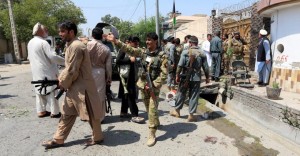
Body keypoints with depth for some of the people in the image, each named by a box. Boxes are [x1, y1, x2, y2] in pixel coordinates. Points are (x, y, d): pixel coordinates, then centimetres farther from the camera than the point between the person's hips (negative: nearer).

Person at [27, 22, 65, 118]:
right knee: (51, 91, -1)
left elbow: (29, 57, 20)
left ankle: (41, 111, 21)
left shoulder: (30, 43, 11)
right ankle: (54, 112, 4)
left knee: (40, 91, 14)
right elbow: (52, 57, -22)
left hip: (36, 71, 9)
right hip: (46, 71, -8)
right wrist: (65, 61, -15)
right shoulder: (43, 42, -17)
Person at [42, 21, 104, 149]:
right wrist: (61, 79, 8)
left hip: (82, 87, -10)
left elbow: (72, 70, -21)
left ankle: (97, 137, 25)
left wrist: (63, 83, -7)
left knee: (90, 114, 6)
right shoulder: (71, 45, 13)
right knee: (66, 114, 16)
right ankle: (58, 140, 29)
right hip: (74, 87, 10)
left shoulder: (76, 46, -20)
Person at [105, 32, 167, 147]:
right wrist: (115, 41, -12)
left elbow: (164, 74, -12)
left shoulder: (162, 55, -10)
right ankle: (156, 122, 43)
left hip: (154, 86, -5)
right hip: (143, 84, 5)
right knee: (148, 107, 19)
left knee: (152, 108, -6)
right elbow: (129, 50, -3)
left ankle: (152, 135, 3)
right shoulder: (144, 52, 3)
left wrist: (153, 85, -19)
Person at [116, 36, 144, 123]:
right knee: (130, 95, -9)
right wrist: (129, 59, -18)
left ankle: (123, 112, 24)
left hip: (132, 76, 8)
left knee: (126, 95, 13)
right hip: (125, 75, -8)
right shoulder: (123, 49, -7)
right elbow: (118, 61, -17)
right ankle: (134, 115, -7)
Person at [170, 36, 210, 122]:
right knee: (194, 96, 8)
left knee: (181, 93, 14)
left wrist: (177, 75, 0)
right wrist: (207, 77, 13)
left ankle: (176, 111, 29)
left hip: (185, 77, -1)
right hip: (196, 78, 1)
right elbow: (206, 68, 1)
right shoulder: (202, 54, -1)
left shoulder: (185, 52, -7)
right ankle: (191, 115, 13)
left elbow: (180, 65, -10)